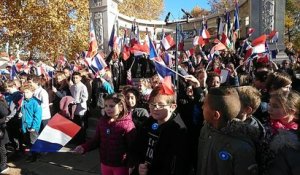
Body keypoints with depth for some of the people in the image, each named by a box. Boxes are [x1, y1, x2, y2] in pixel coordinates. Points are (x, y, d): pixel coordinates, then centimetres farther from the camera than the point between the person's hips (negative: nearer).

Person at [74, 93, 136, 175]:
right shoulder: (102, 121, -2)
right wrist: (84, 147, -7)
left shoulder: (127, 124, -20)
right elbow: (96, 140, 7)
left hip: (120, 165, -5)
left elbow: (132, 147, -19)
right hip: (105, 163, 6)